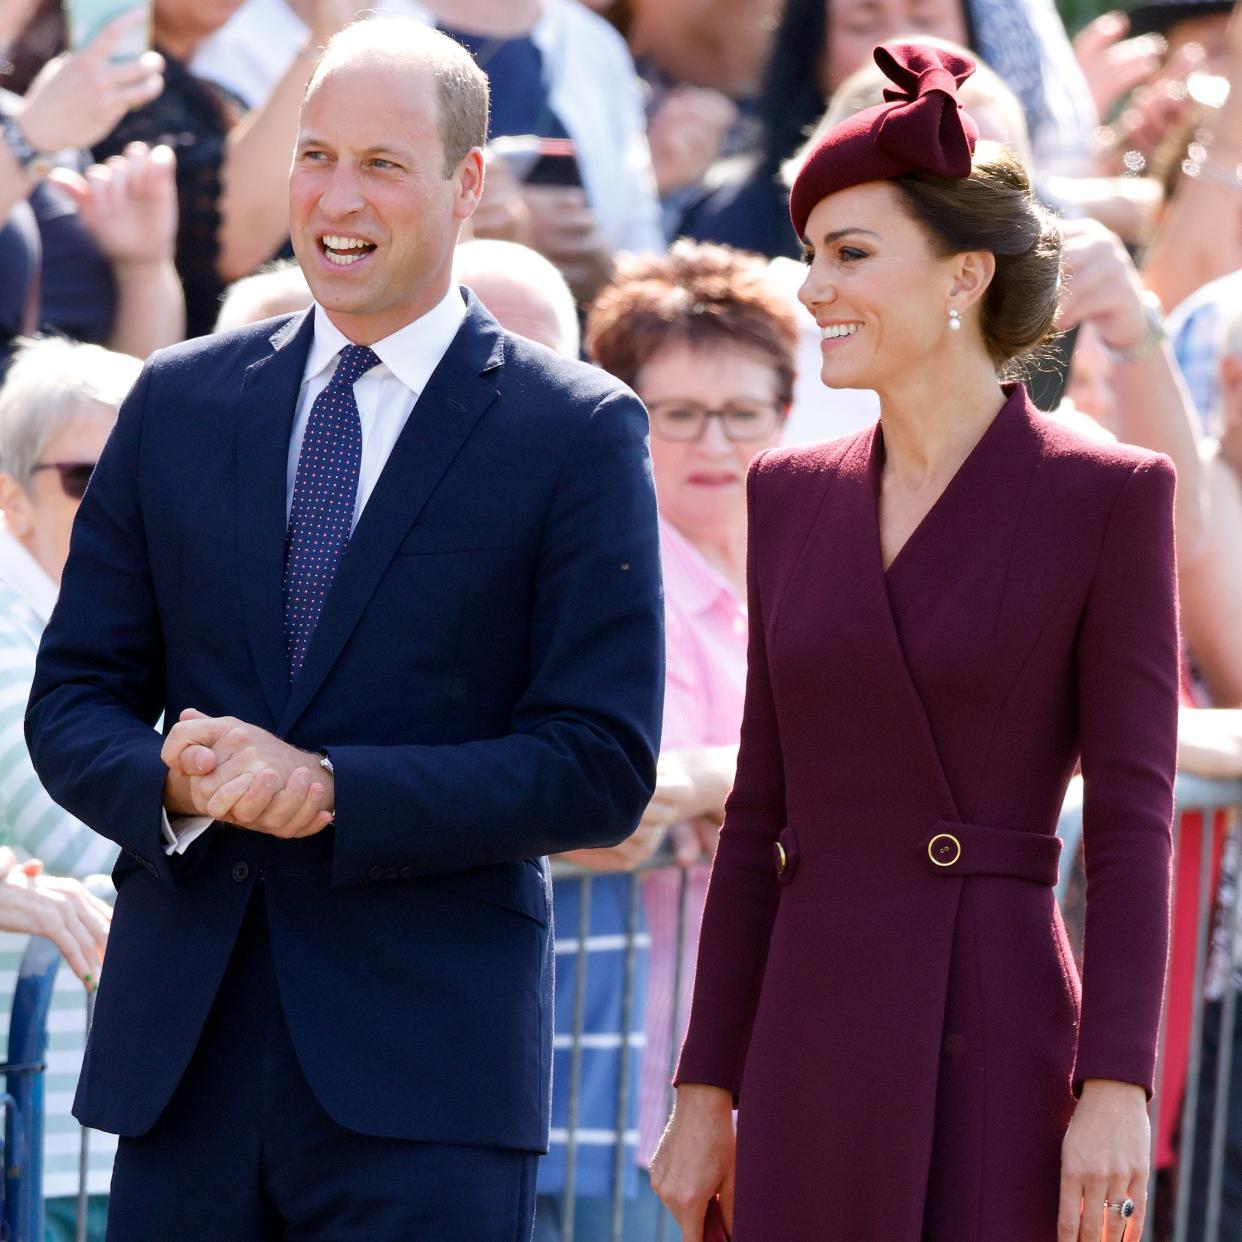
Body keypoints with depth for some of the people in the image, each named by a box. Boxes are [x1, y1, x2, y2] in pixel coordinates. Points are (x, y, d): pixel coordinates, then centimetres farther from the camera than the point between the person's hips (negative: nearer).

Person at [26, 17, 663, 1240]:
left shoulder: (577, 431, -1)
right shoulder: (178, 403, 12)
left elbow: (604, 767, -6)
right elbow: (72, 696, 12)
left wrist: (334, 790, -16)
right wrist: (171, 781, -11)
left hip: (425, 1073, -3)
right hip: (182, 1054, 3)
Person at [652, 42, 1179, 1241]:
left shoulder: (1110, 498, -2)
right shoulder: (793, 493, 12)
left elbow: (1132, 819, -6)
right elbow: (760, 817, 14)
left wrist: (1118, 1091, -14)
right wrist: (707, 1093, 11)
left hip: (1002, 1053, -5)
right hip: (812, 1057, 5)